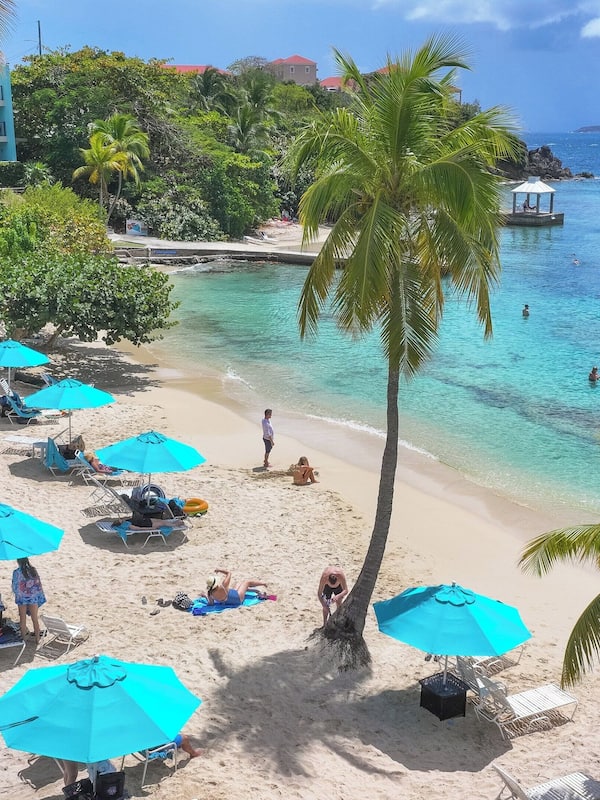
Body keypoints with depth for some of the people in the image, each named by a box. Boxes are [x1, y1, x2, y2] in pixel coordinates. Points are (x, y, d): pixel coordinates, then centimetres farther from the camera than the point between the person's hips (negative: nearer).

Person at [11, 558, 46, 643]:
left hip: (22, 598, -3)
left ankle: (23, 638, 21)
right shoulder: (33, 570, -6)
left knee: (23, 619, 12)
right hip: (33, 598, 3)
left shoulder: (17, 572, -16)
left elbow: (15, 587, -13)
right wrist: (40, 597, 6)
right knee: (35, 619, 12)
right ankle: (37, 639, 18)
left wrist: (18, 594, 8)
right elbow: (38, 584, -3)